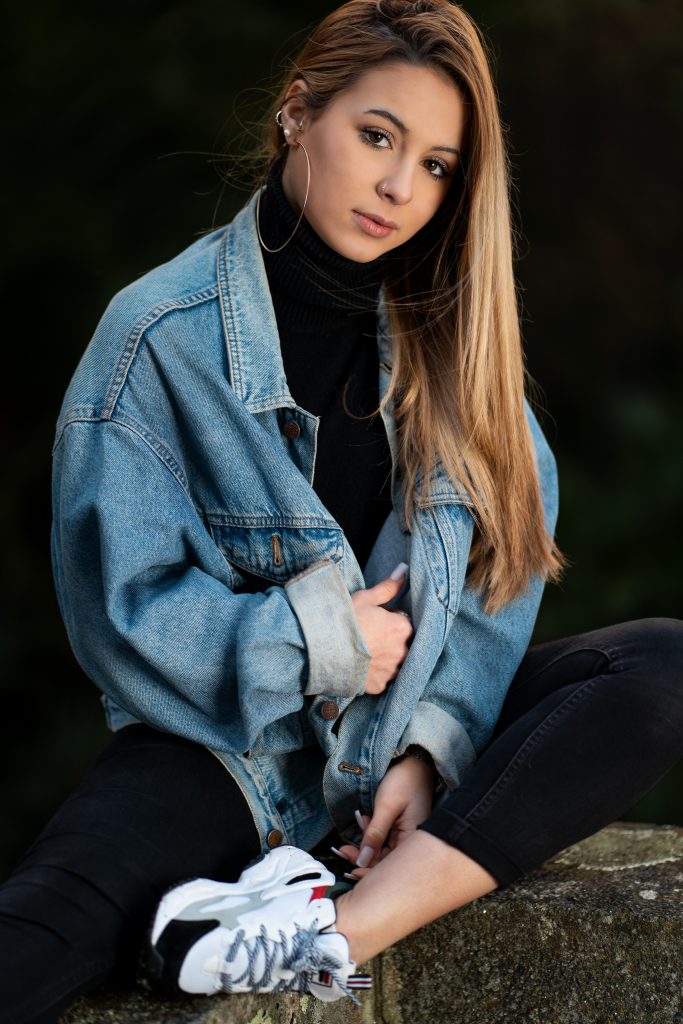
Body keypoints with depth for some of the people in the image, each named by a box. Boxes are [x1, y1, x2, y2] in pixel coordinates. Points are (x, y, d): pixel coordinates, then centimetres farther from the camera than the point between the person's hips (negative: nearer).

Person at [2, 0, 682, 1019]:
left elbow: (505, 559, 1)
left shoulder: (445, 328, 6)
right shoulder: (163, 332, -6)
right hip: (226, 738, -4)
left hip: (423, 726, 5)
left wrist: (434, 742, -13)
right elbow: (124, 605, -7)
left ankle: (346, 926, -31)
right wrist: (318, 639, -11)